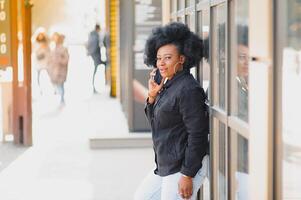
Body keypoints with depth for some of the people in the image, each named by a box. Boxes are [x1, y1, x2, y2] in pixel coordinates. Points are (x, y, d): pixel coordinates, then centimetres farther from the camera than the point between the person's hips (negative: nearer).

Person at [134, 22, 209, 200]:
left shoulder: (188, 89, -18)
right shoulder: (168, 86, 11)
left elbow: (197, 134, -21)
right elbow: (155, 122, 20)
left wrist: (187, 175, -21)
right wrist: (152, 97, 3)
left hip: (184, 168, -10)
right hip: (166, 165, 10)